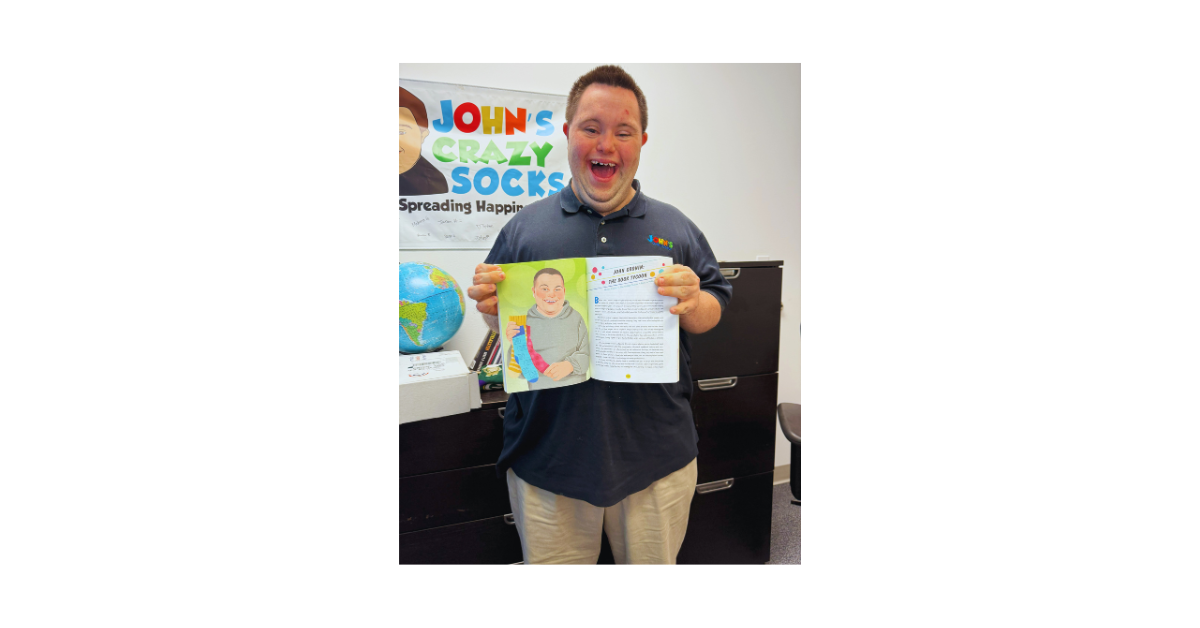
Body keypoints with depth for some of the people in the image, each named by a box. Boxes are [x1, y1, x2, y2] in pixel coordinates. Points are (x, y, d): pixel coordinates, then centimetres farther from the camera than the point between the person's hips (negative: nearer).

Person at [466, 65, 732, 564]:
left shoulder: (675, 228, 5)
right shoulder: (524, 227, 3)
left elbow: (711, 317, 7)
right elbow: (501, 325, 8)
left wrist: (692, 302, -15)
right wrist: (492, 307, -14)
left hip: (657, 459, 1)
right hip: (547, 458, 0)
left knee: (654, 561, 19)